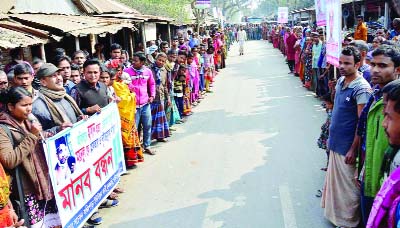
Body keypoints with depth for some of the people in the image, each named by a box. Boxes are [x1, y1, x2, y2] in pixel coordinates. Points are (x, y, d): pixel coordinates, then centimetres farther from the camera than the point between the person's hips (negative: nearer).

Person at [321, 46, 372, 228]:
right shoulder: (341, 81, 5)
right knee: (334, 178, 21)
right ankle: (335, 212, 39)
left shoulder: (361, 89, -19)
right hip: (336, 142, 8)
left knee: (347, 185, 5)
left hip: (347, 146, -8)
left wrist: (353, 149, -17)